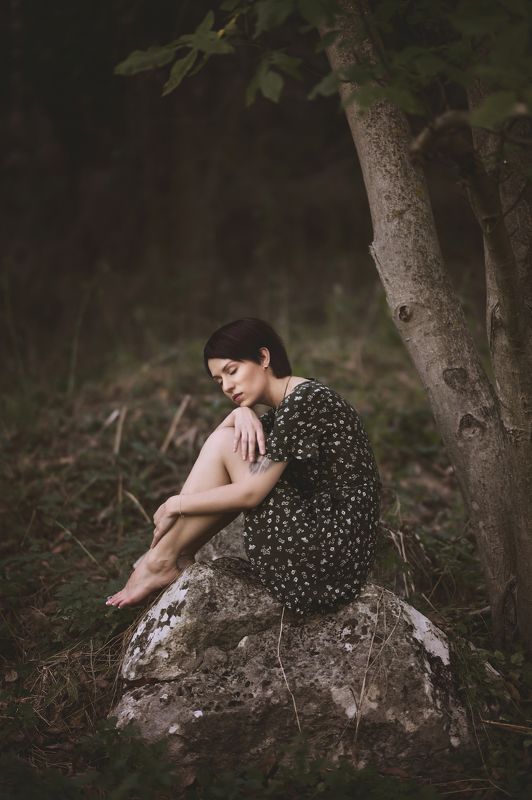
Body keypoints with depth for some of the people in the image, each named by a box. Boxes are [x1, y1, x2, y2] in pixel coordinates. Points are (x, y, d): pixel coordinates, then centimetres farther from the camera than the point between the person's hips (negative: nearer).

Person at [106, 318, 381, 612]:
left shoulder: (303, 401, -14)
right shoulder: (292, 402, 15)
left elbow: (250, 493, -18)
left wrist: (176, 504, -5)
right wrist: (241, 413, -3)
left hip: (328, 554, -10)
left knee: (226, 443, -8)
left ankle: (162, 561, 2)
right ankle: (177, 557, 10)